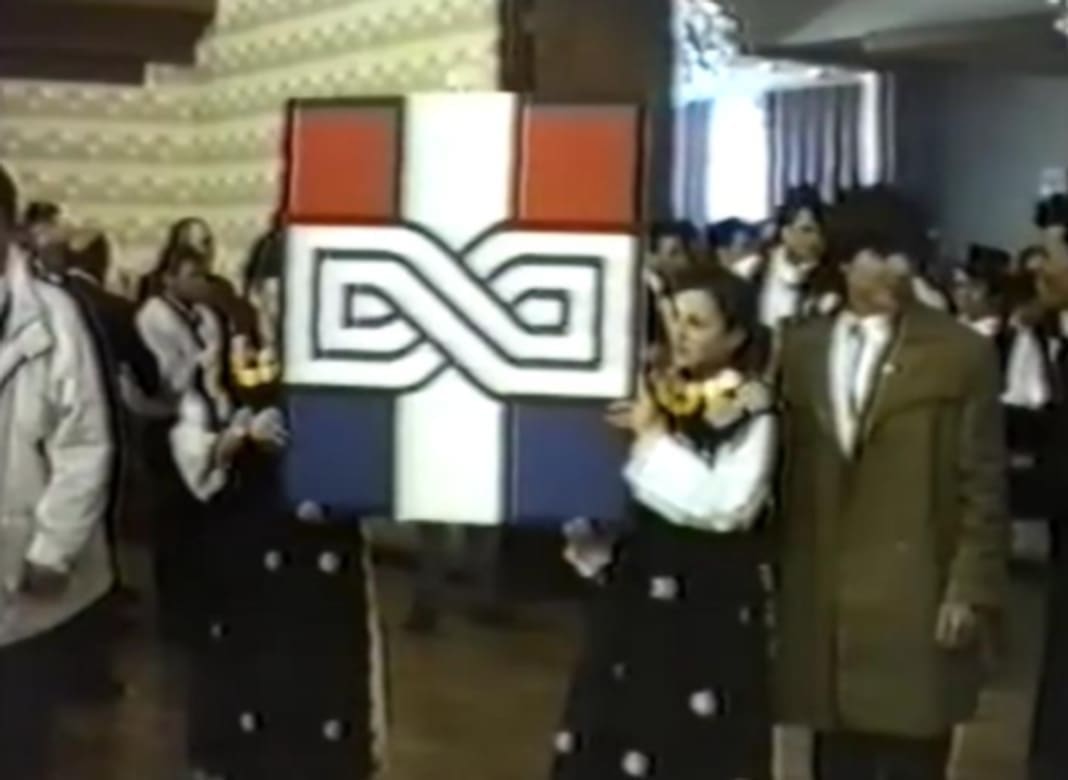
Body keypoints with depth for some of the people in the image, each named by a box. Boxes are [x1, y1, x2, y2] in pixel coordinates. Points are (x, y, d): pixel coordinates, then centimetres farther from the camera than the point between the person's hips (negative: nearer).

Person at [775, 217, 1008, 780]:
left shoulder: (962, 353, -1)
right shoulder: (799, 349, 9)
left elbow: (983, 486, -2)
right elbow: (783, 469, 12)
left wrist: (971, 591, -8)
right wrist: (773, 577, 8)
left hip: (917, 603, -3)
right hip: (821, 600, 3)